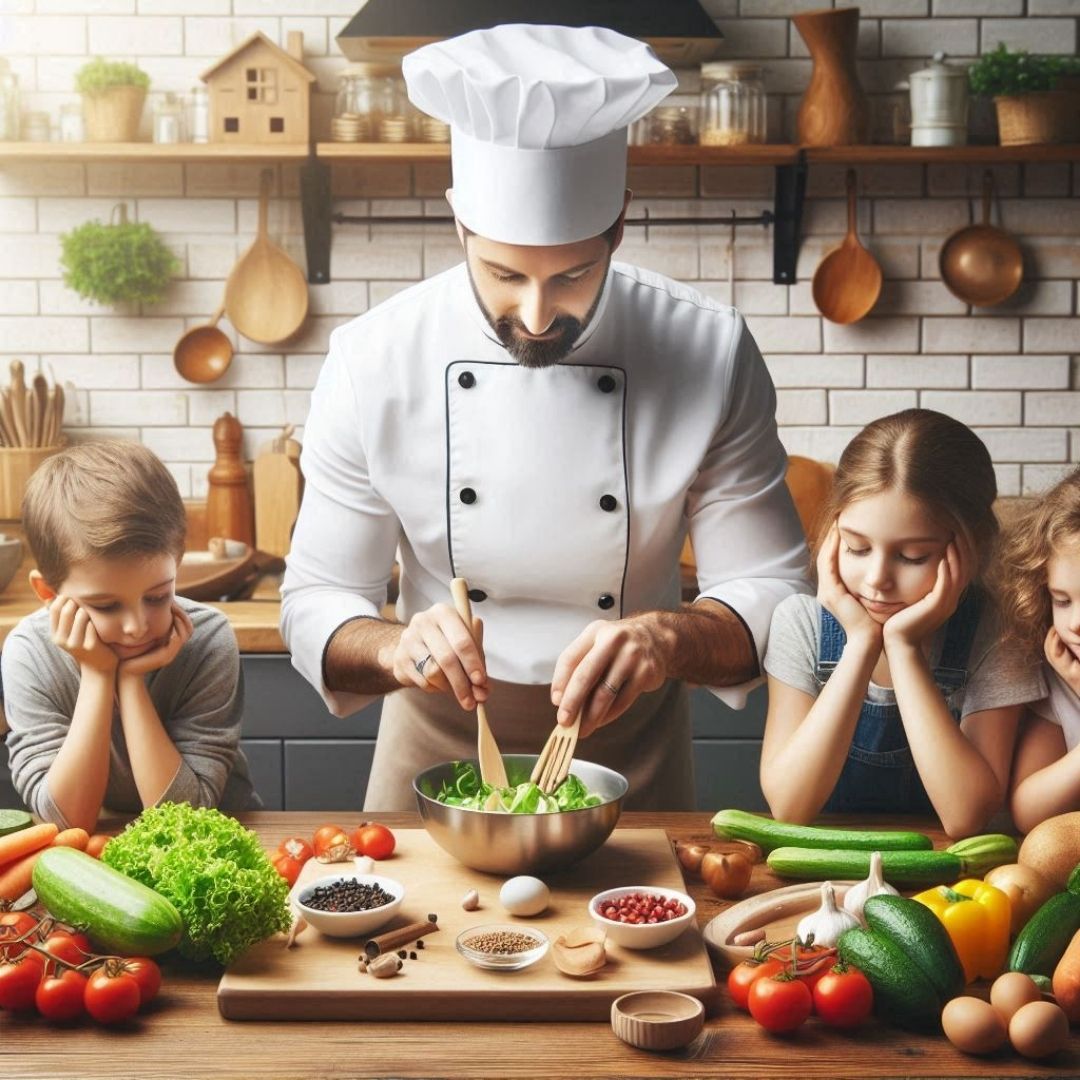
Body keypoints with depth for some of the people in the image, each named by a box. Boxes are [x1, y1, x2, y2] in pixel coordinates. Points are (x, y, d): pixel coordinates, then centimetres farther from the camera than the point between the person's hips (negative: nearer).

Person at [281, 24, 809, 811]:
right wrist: (399, 648, -32)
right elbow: (316, 606, -10)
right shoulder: (374, 362, -16)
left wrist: (671, 639, -33)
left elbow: (771, 599, -12)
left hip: (630, 752, 1)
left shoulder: (712, 356, -16)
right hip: (436, 746, 0)